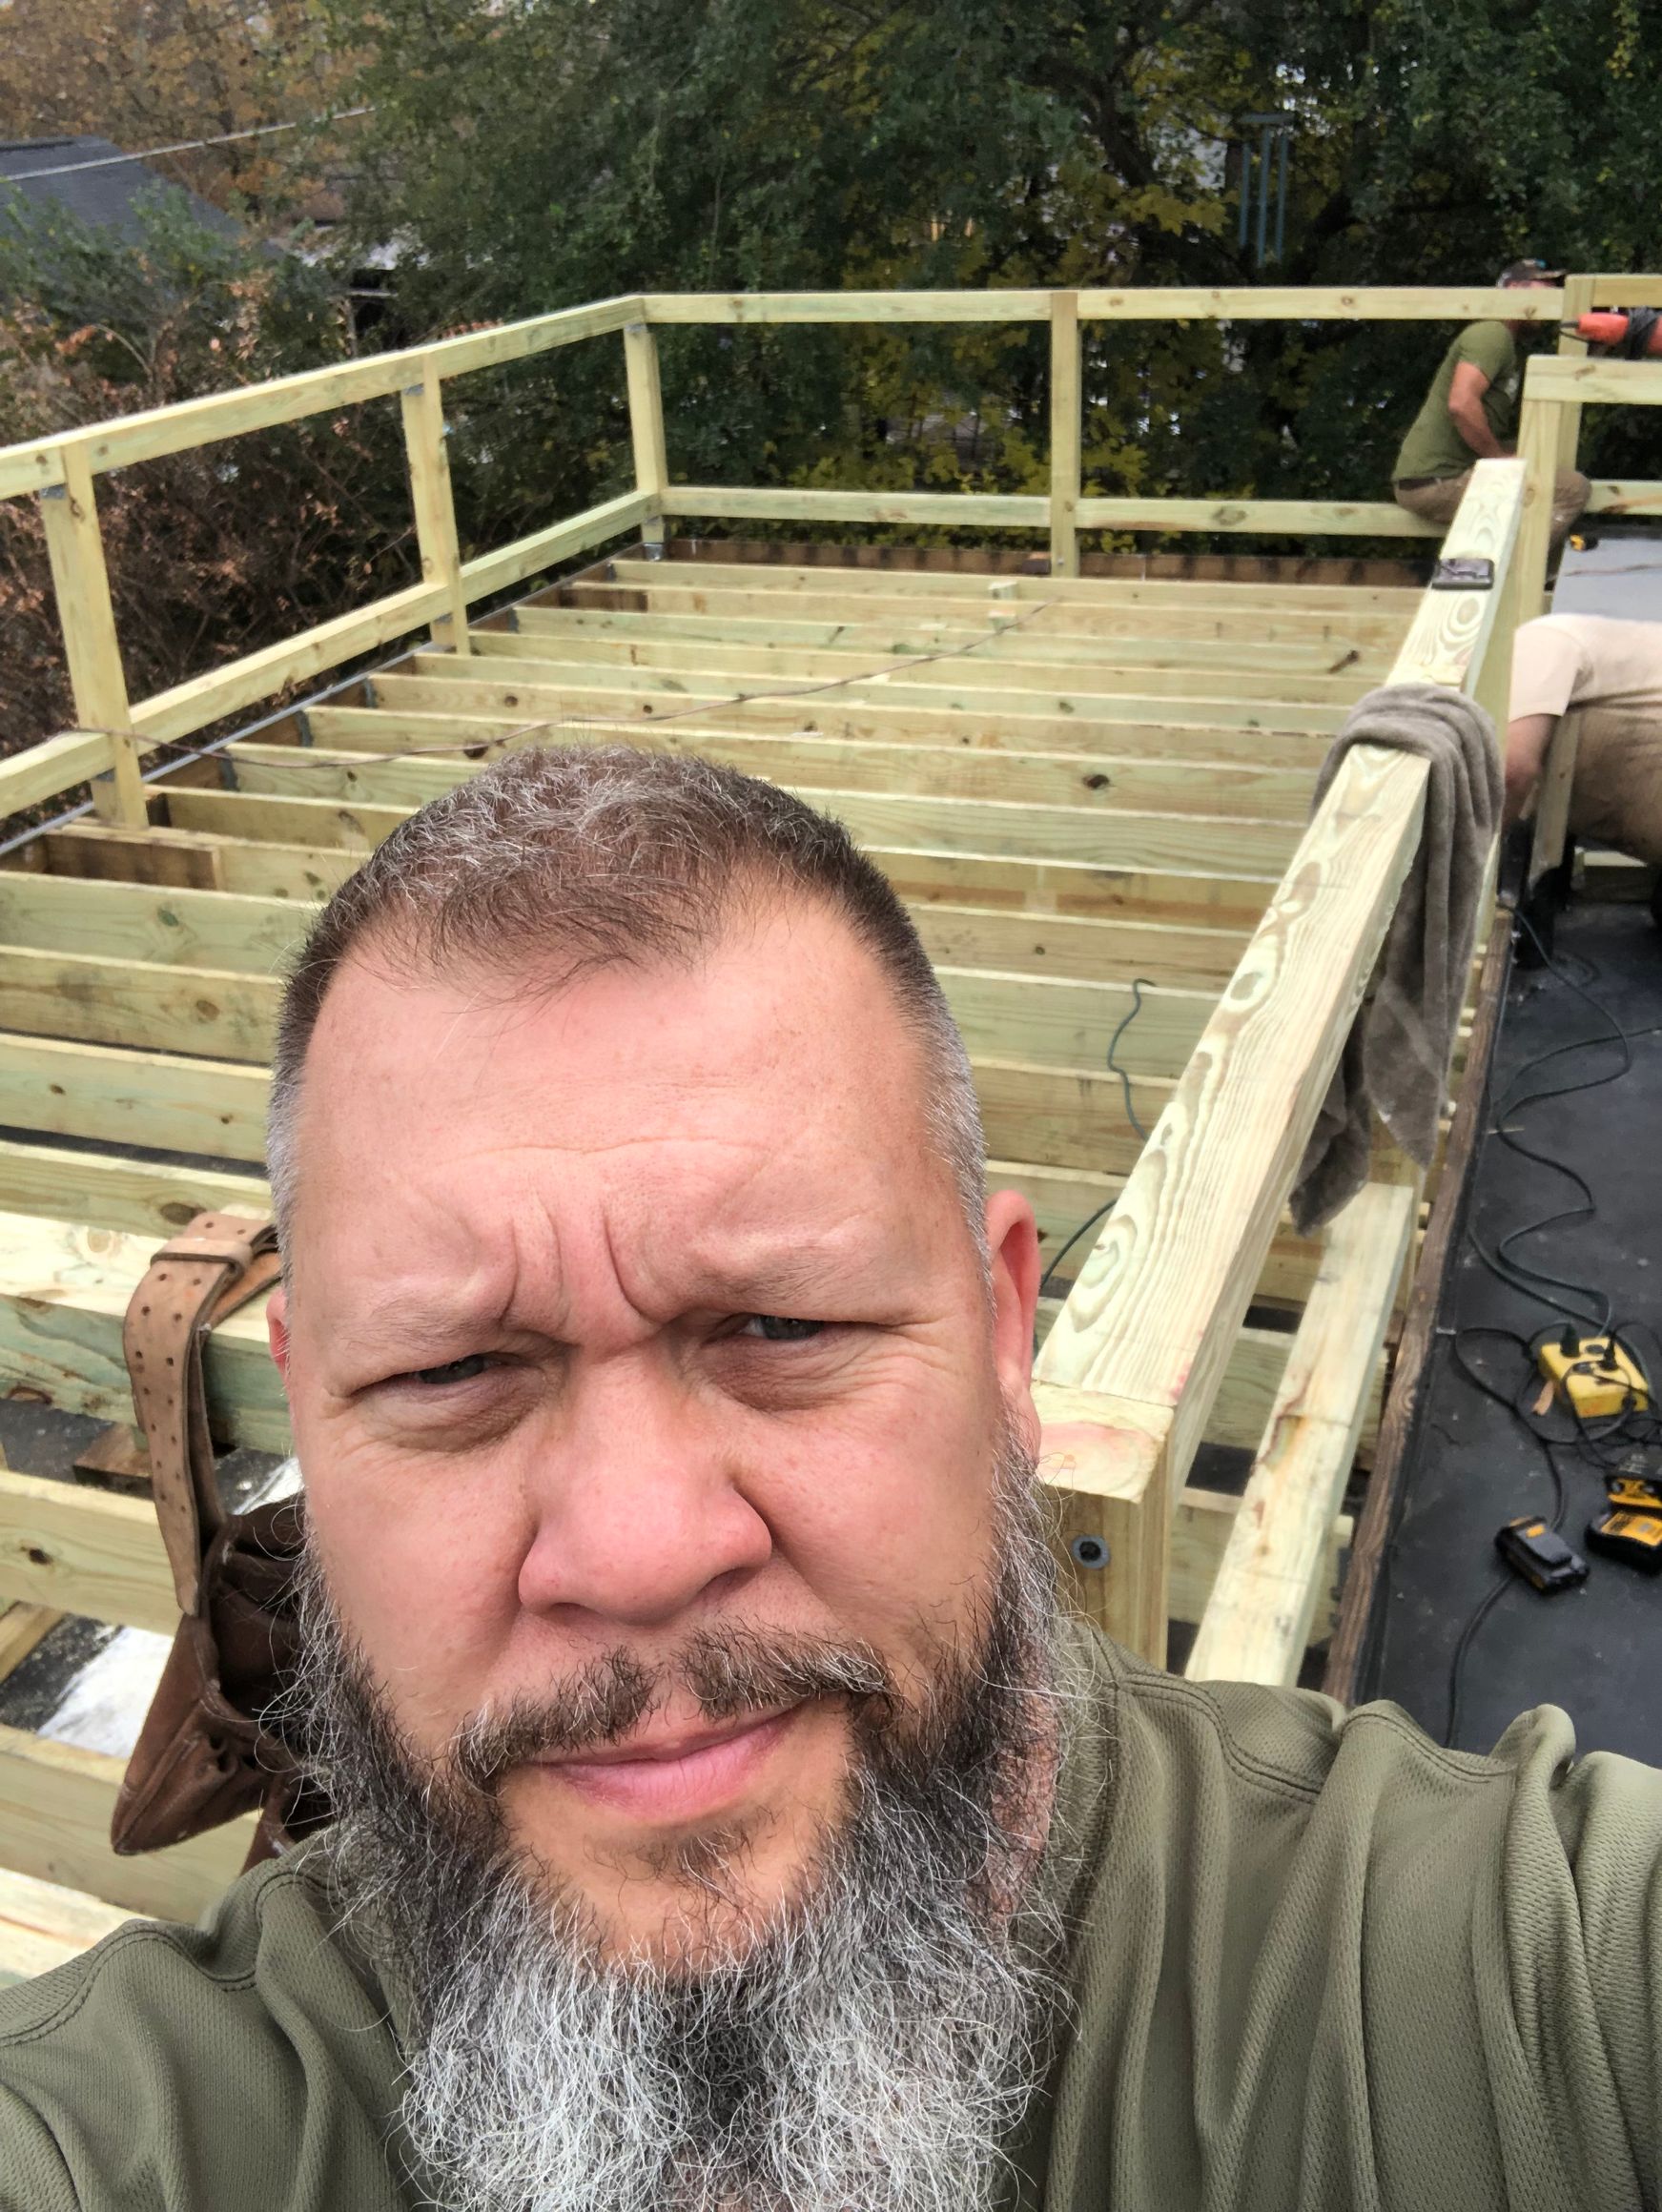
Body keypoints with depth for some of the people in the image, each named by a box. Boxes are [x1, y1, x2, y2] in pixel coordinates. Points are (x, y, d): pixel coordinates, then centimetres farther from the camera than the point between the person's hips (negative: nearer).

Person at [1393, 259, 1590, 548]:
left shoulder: (1510, 350, 25)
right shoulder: (1492, 335, -7)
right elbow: (1461, 403, -24)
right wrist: (1501, 459, -14)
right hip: (1435, 482, -10)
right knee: (1573, 489, -14)